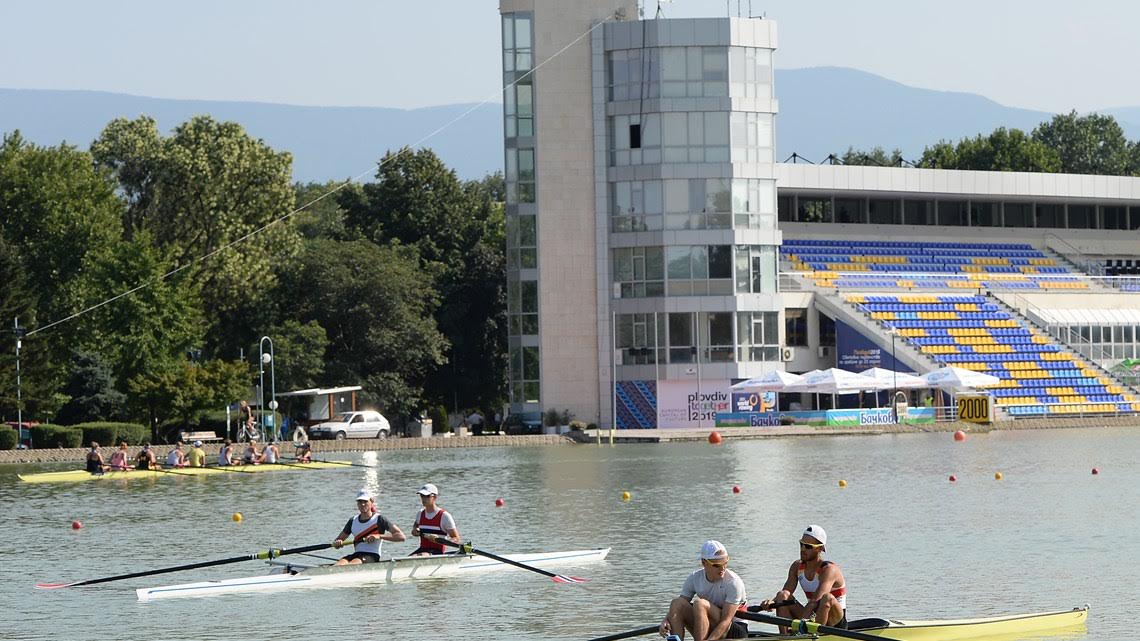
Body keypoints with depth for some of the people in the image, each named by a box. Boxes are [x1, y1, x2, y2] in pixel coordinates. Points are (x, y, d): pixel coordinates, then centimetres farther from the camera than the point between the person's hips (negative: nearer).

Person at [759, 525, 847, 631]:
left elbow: (815, 602, -31)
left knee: (827, 598, -36)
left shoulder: (829, 569, -19)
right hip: (812, 617, 6)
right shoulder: (797, 566, 2)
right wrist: (772, 602, -30)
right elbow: (786, 591, -7)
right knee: (782, 596, -12)